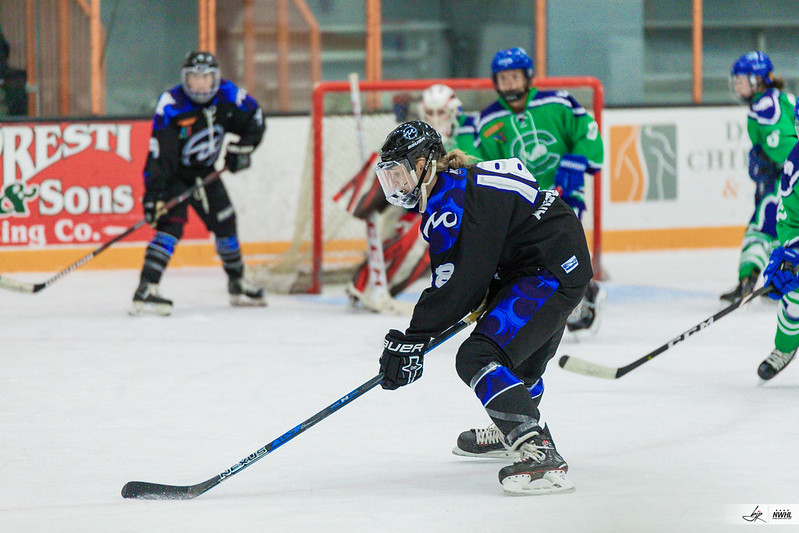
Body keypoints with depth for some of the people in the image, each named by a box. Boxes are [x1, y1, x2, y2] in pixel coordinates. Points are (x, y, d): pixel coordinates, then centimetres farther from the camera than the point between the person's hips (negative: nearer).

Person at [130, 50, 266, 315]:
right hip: (173, 173, -6)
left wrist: (242, 148, -8)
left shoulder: (227, 95, -12)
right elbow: (158, 153, -30)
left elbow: (255, 118, 5)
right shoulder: (170, 106, -27)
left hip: (204, 172, 6)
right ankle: (145, 291, -31)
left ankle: (238, 285, 33)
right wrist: (154, 193, -36)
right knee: (171, 223, -23)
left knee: (224, 222, 11)